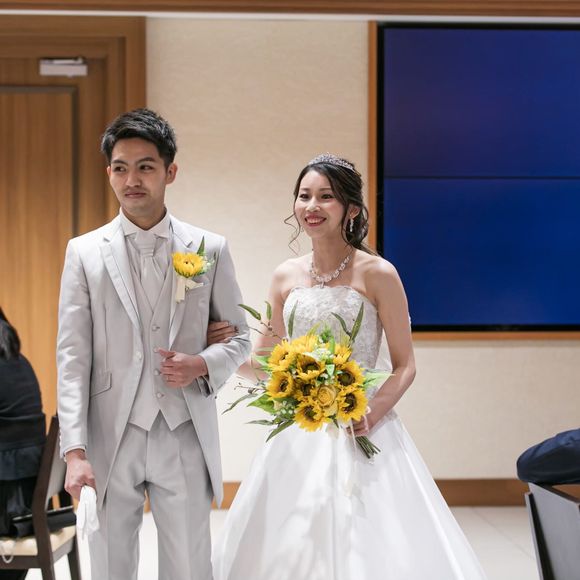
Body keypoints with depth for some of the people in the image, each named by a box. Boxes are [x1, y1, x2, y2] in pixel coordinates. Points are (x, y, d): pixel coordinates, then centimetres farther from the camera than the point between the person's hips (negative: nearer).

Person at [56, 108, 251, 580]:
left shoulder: (210, 249, 4)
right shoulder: (84, 253, 2)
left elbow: (239, 337, 11)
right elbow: (73, 358, -2)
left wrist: (203, 364, -11)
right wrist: (75, 451, -10)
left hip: (185, 438, 0)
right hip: (110, 440, 0)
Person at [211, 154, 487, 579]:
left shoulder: (376, 274, -6)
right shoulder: (286, 277, 7)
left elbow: (405, 365, -3)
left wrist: (373, 412, -20)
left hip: (361, 434, -4)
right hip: (297, 438, 4)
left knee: (362, 545, -2)